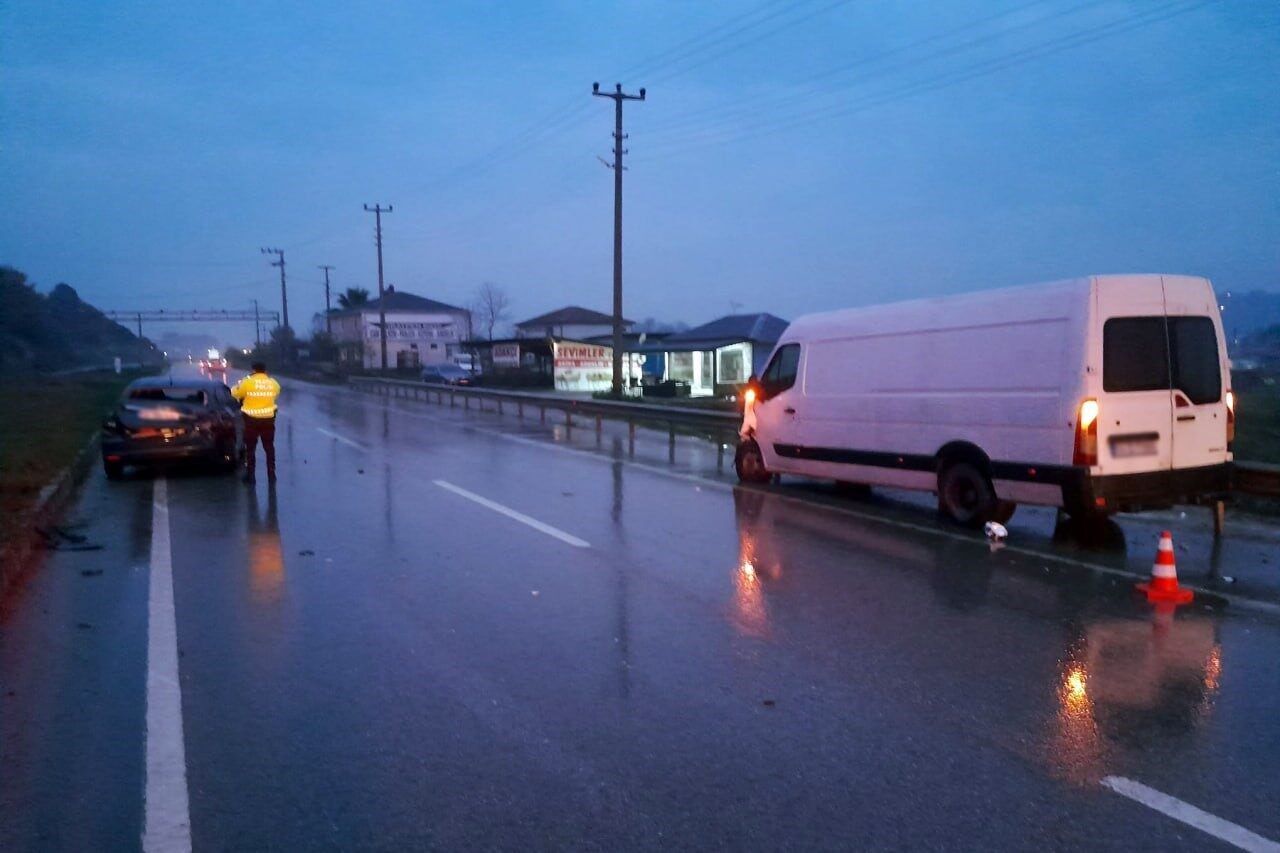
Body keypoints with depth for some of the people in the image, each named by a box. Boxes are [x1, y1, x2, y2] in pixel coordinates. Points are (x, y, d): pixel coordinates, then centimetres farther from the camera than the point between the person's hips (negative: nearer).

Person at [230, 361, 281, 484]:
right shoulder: (273, 383, -1)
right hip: (268, 419, 3)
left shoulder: (247, 382, -10)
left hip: (252, 419, -2)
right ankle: (271, 474, 15)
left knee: (251, 448, 7)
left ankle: (250, 475, 8)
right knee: (269, 447, 13)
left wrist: (240, 384, 21)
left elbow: (235, 393, 3)